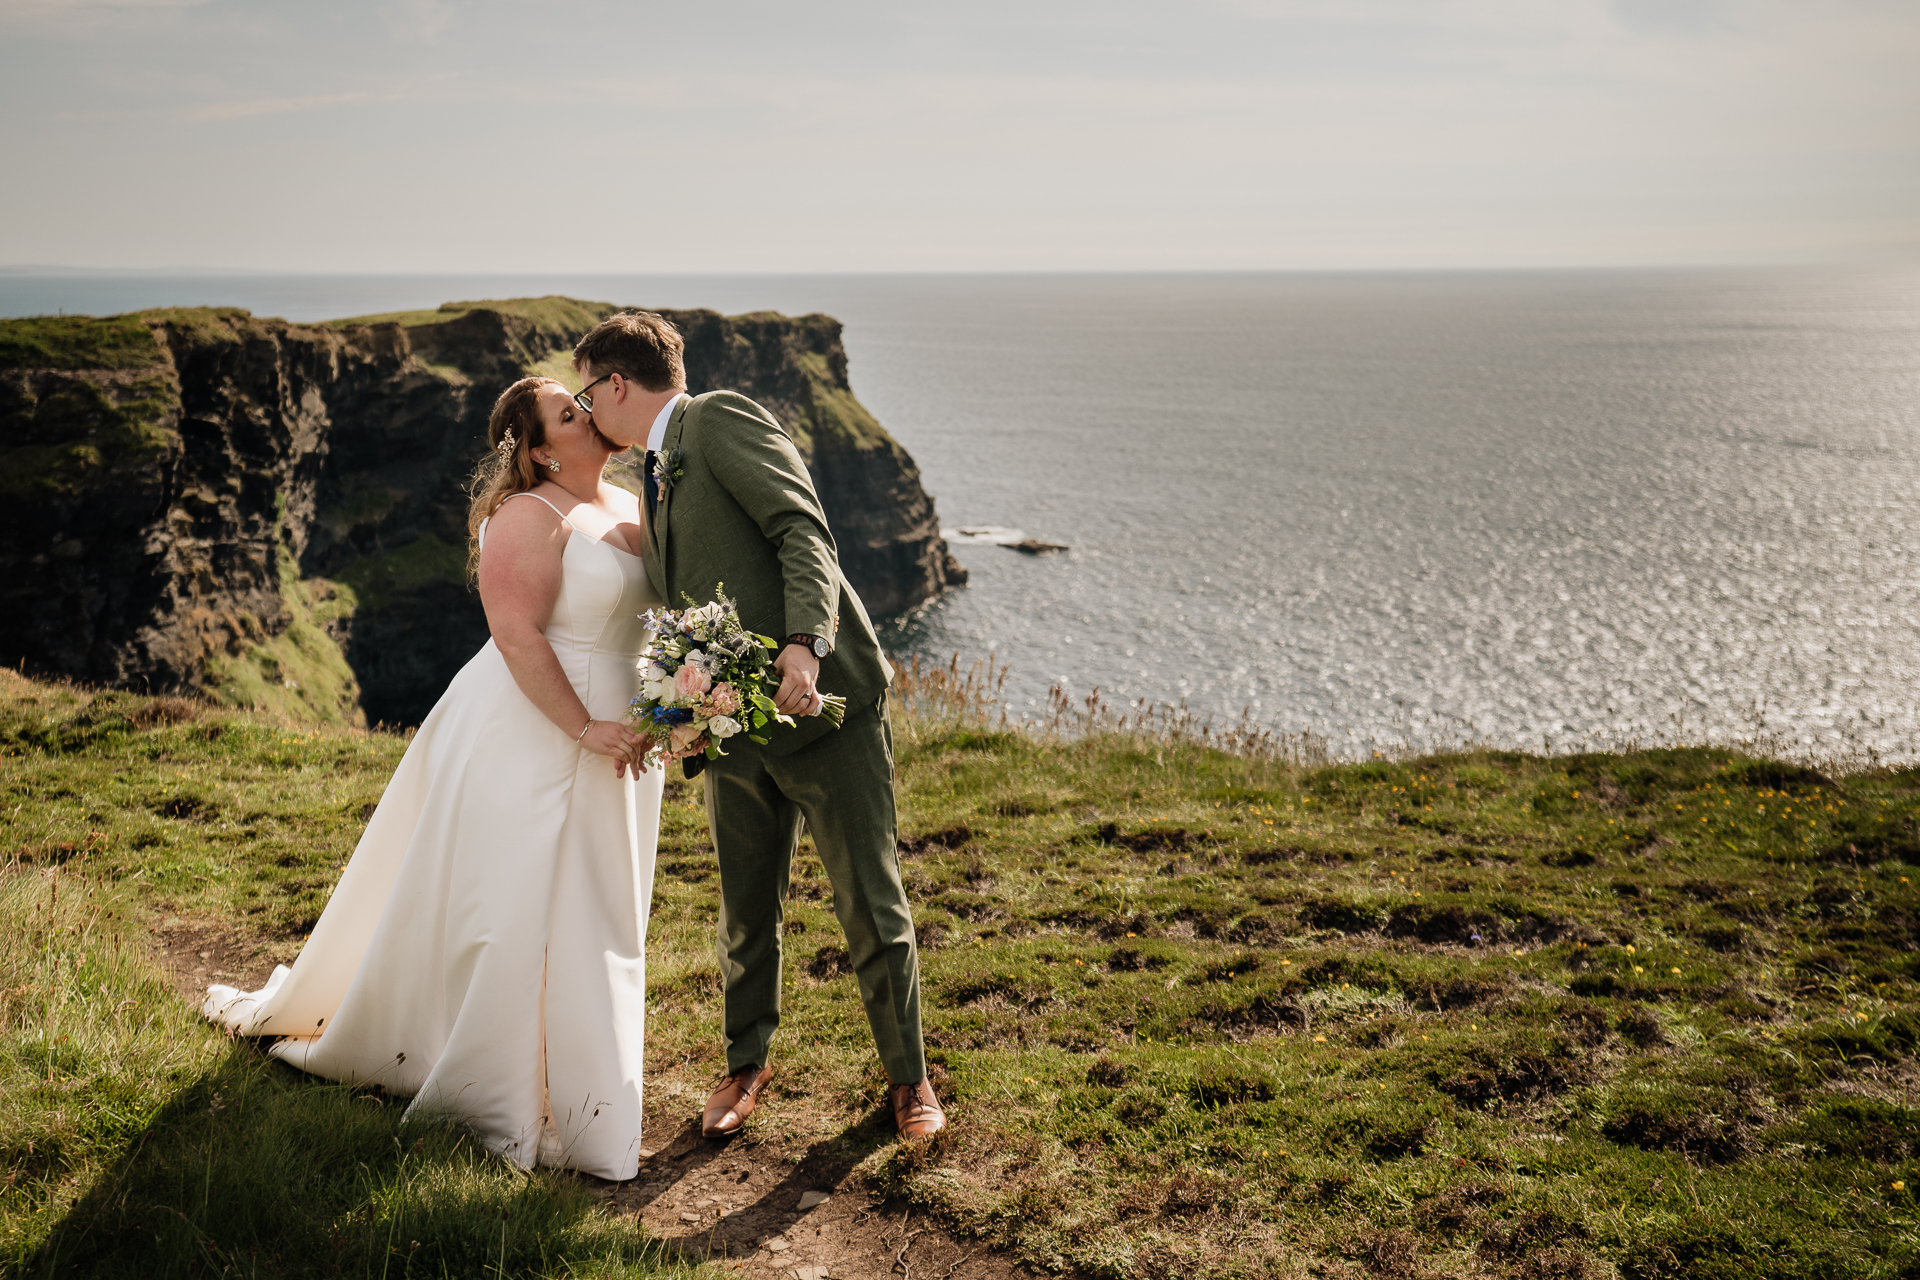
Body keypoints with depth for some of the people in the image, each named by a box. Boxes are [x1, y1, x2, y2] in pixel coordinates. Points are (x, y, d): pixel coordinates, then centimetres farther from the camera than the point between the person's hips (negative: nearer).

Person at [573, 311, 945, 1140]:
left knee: (871, 908, 2)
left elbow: (803, 531, -16)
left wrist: (802, 643, -30)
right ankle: (748, 1062, 35)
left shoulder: (723, 420, -4)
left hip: (821, 702, -7)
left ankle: (908, 1076, 19)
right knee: (747, 913, 15)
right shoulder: (652, 481, 21)